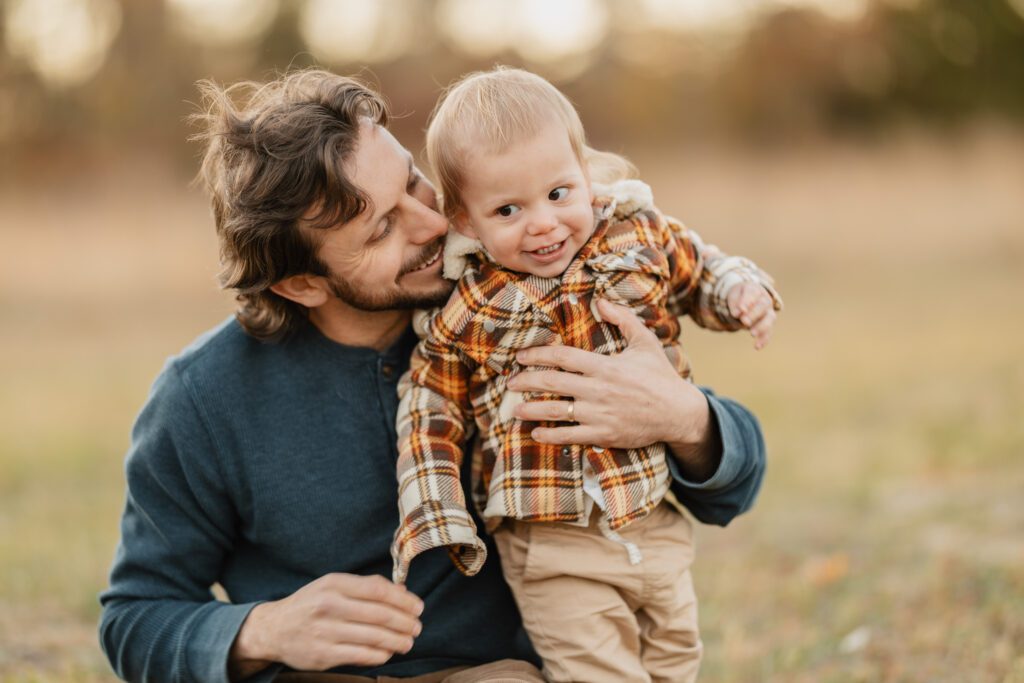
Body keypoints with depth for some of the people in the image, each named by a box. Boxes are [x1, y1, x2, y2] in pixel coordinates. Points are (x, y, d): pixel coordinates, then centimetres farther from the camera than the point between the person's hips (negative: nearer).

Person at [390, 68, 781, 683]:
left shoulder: (637, 237, -4)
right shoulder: (467, 312, -11)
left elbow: (698, 270, 16)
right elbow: (431, 411, -1)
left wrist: (743, 292, -5)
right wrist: (432, 521, -6)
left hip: (658, 521, 4)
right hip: (554, 548, -4)